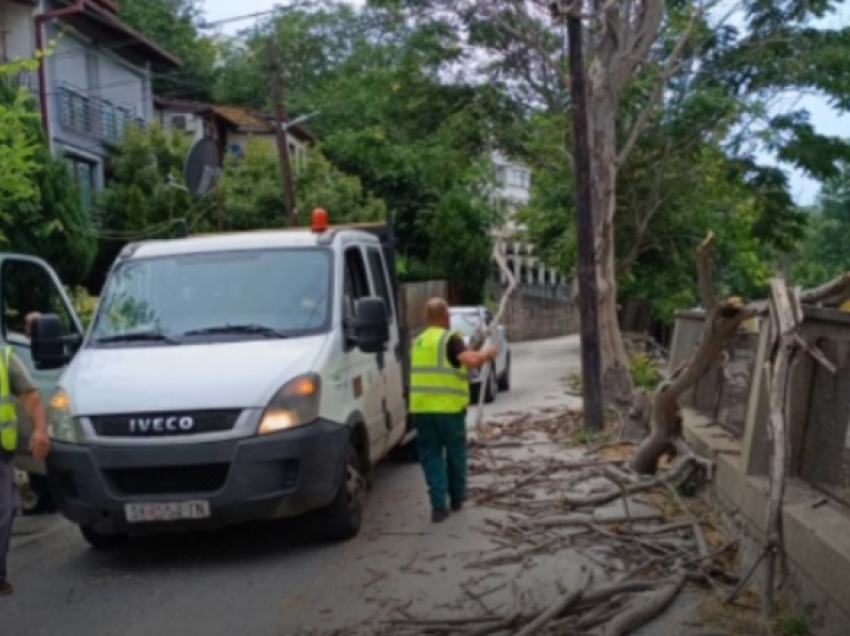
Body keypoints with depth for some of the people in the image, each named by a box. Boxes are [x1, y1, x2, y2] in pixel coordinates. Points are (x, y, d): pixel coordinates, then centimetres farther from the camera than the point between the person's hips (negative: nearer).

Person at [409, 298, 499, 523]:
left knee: (431, 456, 7)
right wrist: (487, 354, -1)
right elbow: (472, 361, -21)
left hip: (421, 408, 4)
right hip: (449, 408, -4)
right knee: (455, 453, 15)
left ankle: (438, 505, -2)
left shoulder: (418, 342, 15)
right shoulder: (450, 339, -7)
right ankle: (457, 498, 28)